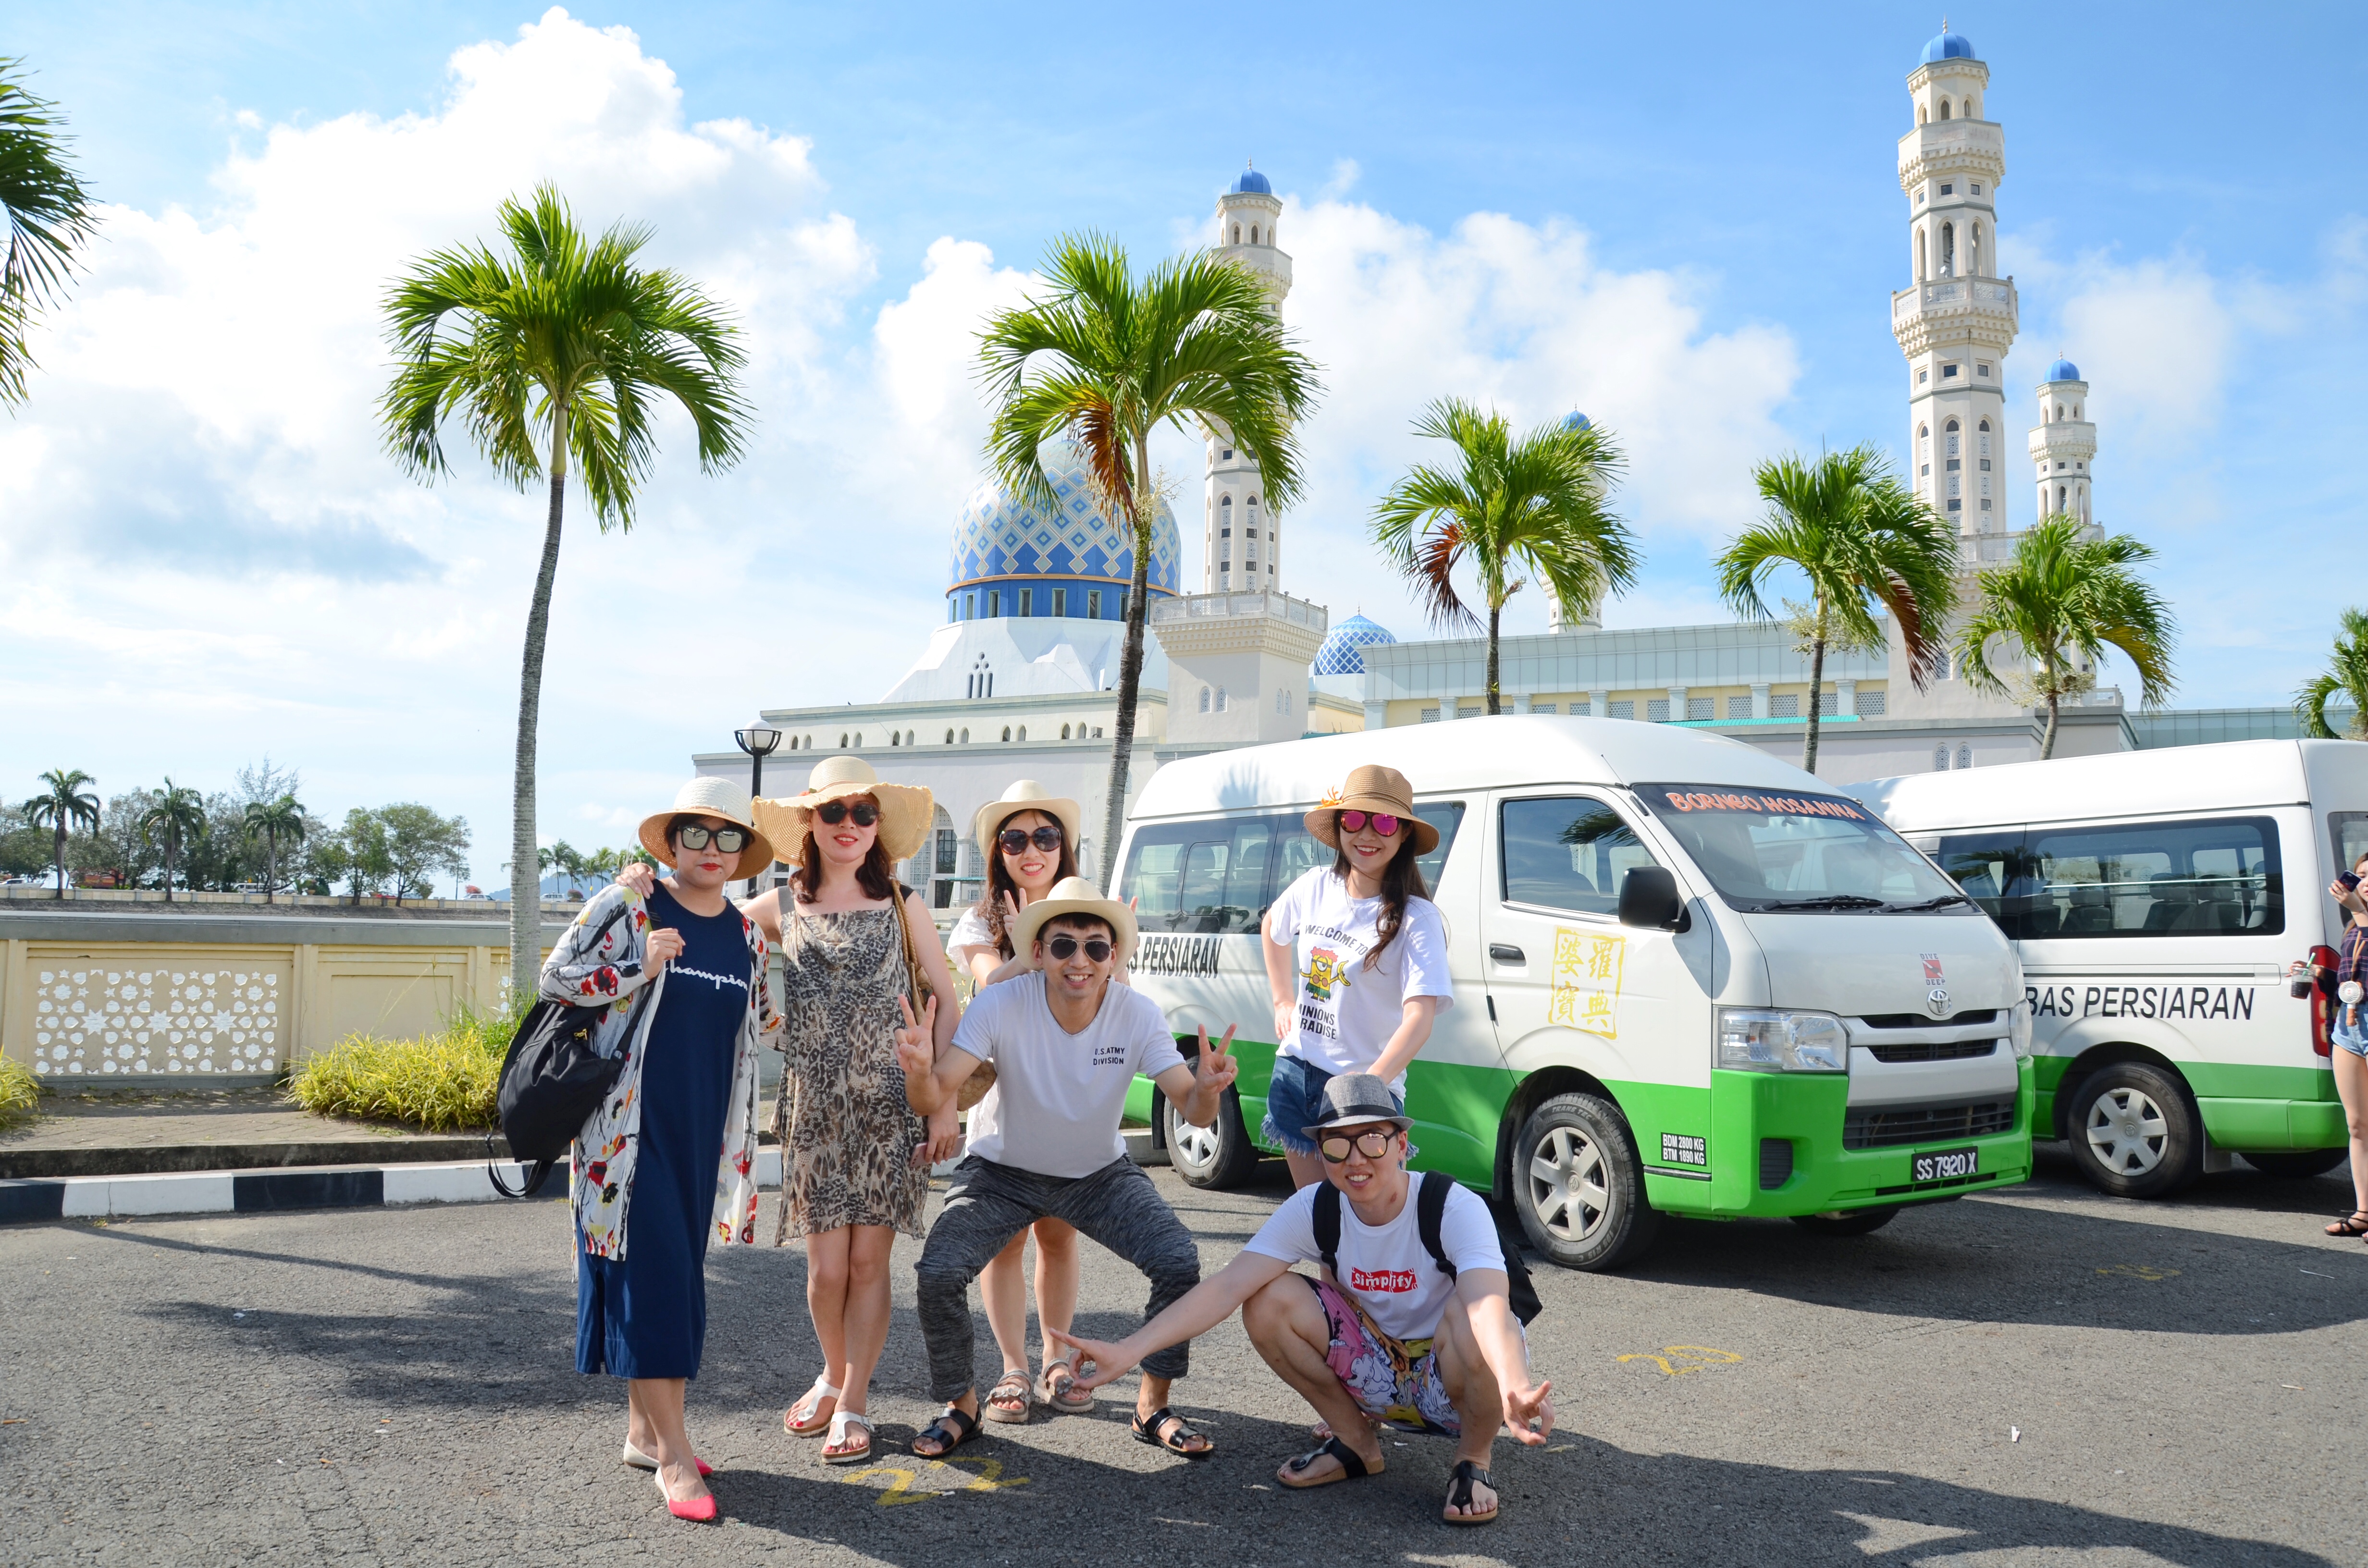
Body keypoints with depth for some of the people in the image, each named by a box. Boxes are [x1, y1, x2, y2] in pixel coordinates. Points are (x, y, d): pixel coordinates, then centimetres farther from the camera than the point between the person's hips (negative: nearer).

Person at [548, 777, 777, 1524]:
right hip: (630, 1126, -5)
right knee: (651, 1273, -8)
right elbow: (554, 977, -6)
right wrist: (638, 970, -17)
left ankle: (644, 1428, 24)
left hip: (700, 1133, 6)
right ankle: (673, 1454, -3)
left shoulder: (747, 936, 10)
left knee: (676, 1276, 11)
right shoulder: (628, 908, -5)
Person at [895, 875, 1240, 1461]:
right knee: (938, 1272, -21)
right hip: (1004, 1171, -1)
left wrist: (1207, 1089, -46)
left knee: (1180, 1262, -18)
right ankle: (960, 1405, 7)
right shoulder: (1000, 1005, -26)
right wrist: (920, 1072, -55)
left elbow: (1192, 1109, -22)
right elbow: (936, 1098, -31)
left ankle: (1153, 1407, 7)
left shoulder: (1138, 1014, -21)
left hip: (1101, 1172, 1)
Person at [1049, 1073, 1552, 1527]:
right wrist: (1129, 1350, -39)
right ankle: (1358, 1445, 5)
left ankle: (1473, 1462, -7)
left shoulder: (1455, 1207, -25)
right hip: (1380, 1374, 4)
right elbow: (1229, 1285, -24)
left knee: (1465, 1319, -38)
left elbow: (1487, 1301, -44)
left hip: (1454, 1381, -4)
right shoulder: (1313, 1210, -14)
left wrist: (1515, 1388, -66)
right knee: (1270, 1301, -18)